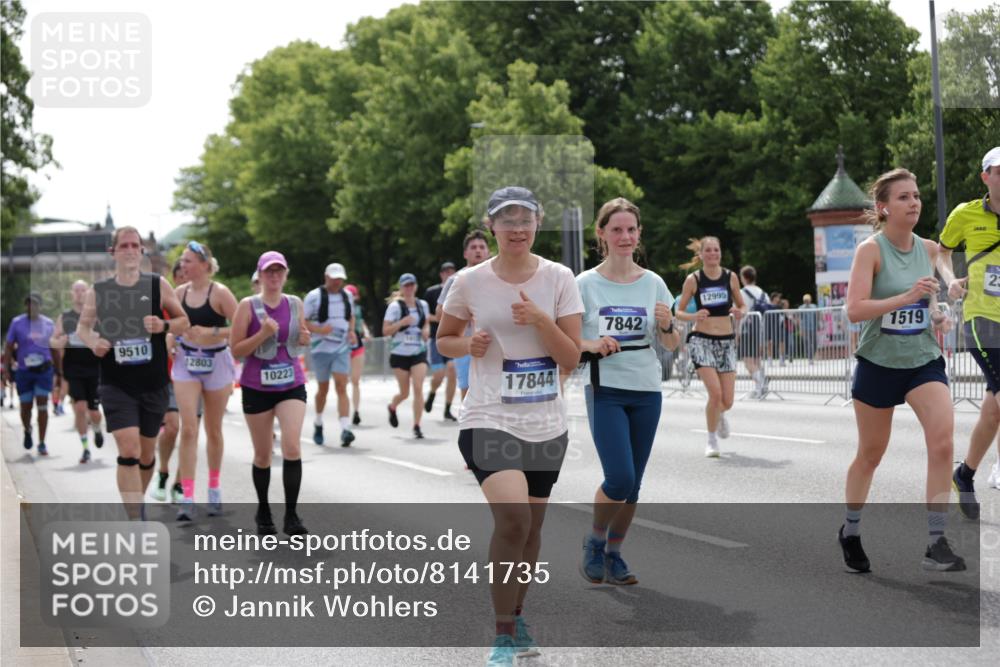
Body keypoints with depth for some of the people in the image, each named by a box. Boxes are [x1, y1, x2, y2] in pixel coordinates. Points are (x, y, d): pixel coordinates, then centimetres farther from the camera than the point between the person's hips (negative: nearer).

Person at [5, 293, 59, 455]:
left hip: (44, 370, 0)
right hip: (24, 371, 0)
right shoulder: (17, 323, -1)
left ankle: (42, 444, -1)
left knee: (42, 406, -6)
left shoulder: (49, 324, 4)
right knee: (25, 406, 8)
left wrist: (58, 371, 13)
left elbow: (54, 349, 13)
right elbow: (8, 348, 2)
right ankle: (27, 431, 39)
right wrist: (8, 369, -5)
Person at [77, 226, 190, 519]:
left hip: (154, 384, 1)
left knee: (146, 453, 14)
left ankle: (138, 502, 40)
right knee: (128, 451, -15)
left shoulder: (158, 285, -1)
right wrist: (92, 341, -7)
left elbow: (183, 322, 6)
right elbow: (82, 326, 14)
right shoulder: (98, 291, 0)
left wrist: (164, 326, -15)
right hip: (116, 384, -1)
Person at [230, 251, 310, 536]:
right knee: (262, 455, 8)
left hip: (292, 385, 1)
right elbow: (236, 349, -6)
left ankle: (291, 515, -10)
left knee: (292, 447, -16)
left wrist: (305, 340, -5)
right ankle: (263, 512, 28)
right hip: (257, 387, -1)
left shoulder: (296, 304, 5)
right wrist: (263, 334, -20)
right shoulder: (248, 306, -5)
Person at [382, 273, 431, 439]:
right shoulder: (395, 306, -7)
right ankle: (392, 407, 42)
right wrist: (403, 322, -24)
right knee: (405, 392, 7)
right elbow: (385, 331, -11)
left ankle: (417, 426, -7)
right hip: (400, 353, -2)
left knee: (418, 388, -13)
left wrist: (426, 330, 0)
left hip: (419, 353, 2)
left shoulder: (422, 304, 5)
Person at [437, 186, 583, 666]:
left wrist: (540, 320, -18)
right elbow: (444, 340, 11)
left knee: (530, 525, 12)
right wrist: (468, 344, -10)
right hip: (490, 420, -3)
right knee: (512, 519, -21)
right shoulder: (469, 282, -3)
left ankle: (516, 618, 36)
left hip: (546, 424, 3)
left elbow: (571, 359, -3)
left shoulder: (558, 279, -1)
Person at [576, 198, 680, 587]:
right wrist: (591, 345, -20)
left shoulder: (653, 284, 4)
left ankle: (613, 555, 25)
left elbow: (672, 345, 8)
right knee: (620, 479, -15)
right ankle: (594, 542, 12)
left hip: (647, 393, 4)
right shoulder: (586, 284, -4)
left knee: (633, 483, 7)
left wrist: (667, 325, -13)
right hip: (605, 391, -4)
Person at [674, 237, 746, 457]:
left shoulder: (730, 277, 3)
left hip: (726, 340, 3)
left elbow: (742, 305, 14)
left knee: (727, 401, 1)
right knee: (715, 393, -18)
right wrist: (694, 317, -20)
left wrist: (740, 312, -10)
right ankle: (712, 440, 4)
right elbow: (679, 312, 1)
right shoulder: (693, 279, -4)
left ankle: (718, 415, 41)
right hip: (702, 340, -3)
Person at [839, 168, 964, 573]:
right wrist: (907, 297, -31)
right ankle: (851, 532, 33)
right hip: (878, 364, -3)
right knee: (870, 454, 11)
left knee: (942, 440, -19)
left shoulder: (927, 249, 2)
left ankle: (936, 543, -13)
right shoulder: (871, 249, -13)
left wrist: (936, 315, 6)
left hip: (923, 361, 3)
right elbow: (854, 310, -23)